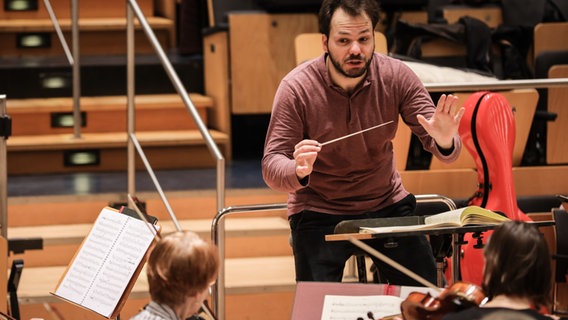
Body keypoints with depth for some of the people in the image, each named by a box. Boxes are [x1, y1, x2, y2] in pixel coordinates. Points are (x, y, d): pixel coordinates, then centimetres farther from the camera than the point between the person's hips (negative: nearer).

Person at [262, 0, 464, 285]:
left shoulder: (396, 76, -12)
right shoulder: (296, 88, -18)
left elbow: (441, 148, -12)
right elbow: (271, 167, -17)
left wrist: (444, 142, -37)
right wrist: (298, 171, -41)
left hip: (386, 205, 2)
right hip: (320, 213, -2)